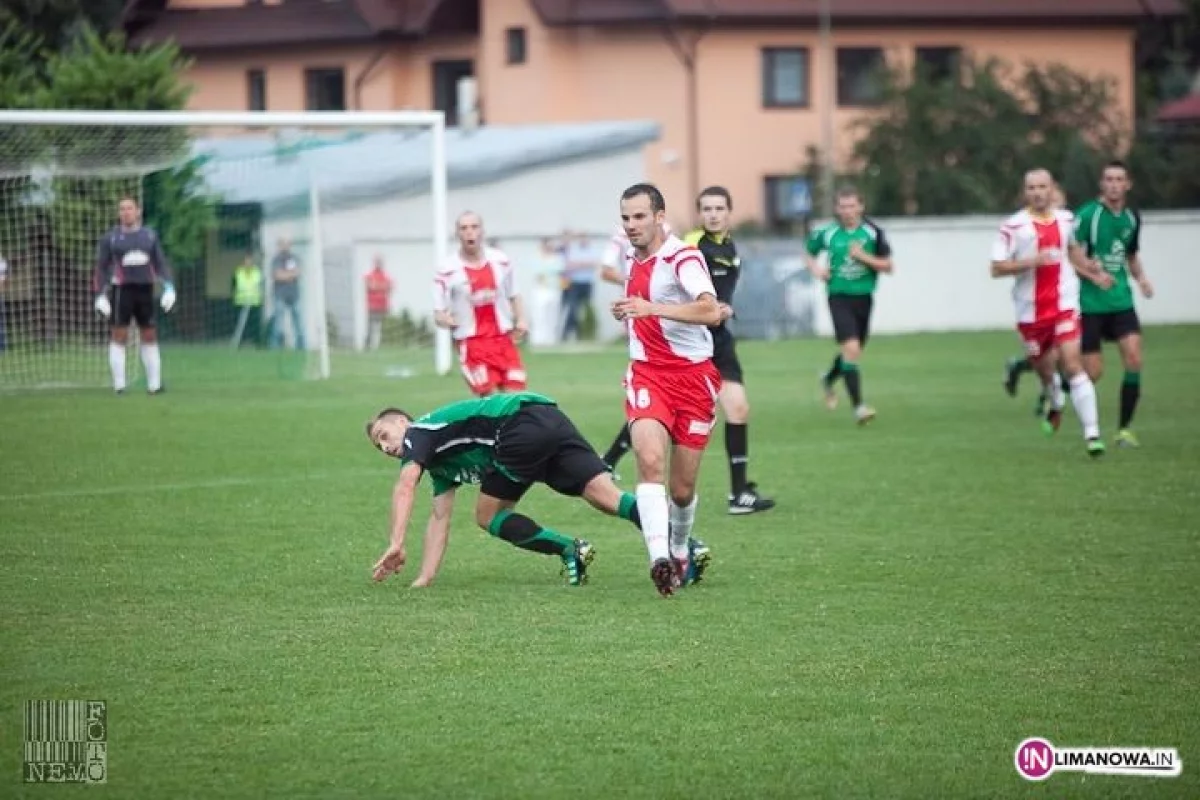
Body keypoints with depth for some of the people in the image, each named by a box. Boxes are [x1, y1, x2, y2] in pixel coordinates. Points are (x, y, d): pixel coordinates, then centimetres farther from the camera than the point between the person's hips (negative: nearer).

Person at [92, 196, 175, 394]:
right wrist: (100, 295, -3)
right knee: (119, 337, -5)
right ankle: (118, 385, -3)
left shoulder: (149, 235, 10)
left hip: (145, 290, 3)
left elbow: (160, 263, 11)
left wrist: (168, 287, -1)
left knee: (150, 336, 5)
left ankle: (154, 383, 9)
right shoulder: (110, 238, 3)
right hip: (121, 289, -3)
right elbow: (101, 268, 4)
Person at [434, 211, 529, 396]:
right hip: (472, 343, -4)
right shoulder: (448, 271, -6)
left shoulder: (501, 261, 6)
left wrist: (520, 320, 3)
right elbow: (439, 314, -3)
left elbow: (513, 296, 19)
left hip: (504, 339, 4)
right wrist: (446, 320, -25)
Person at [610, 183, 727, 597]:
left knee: (682, 489, 3)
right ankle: (659, 558, -34)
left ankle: (680, 552, 33)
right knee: (650, 459, -24)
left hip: (693, 374, -4)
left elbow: (709, 310, -32)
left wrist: (651, 308, -41)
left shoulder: (682, 258, -14)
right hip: (647, 374, 4)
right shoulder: (631, 257, 10)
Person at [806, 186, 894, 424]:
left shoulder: (873, 232, -3)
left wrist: (865, 257, -17)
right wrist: (815, 268, -6)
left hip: (863, 297, 3)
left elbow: (887, 266, -2)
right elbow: (810, 254, 15)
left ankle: (829, 379, 49)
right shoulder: (827, 233, -3)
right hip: (839, 297, -3)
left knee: (853, 351, 17)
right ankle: (858, 406, -16)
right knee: (851, 348, -18)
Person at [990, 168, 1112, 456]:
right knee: (1044, 369, 12)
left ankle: (1092, 433, -18)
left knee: (1072, 365, -14)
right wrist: (1032, 262, -22)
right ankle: (1055, 404, 48)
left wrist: (1093, 273, 26)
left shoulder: (1066, 219, 6)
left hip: (1064, 304, 1)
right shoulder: (1014, 226, -8)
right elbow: (997, 268, -11)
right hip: (1030, 310, -1)